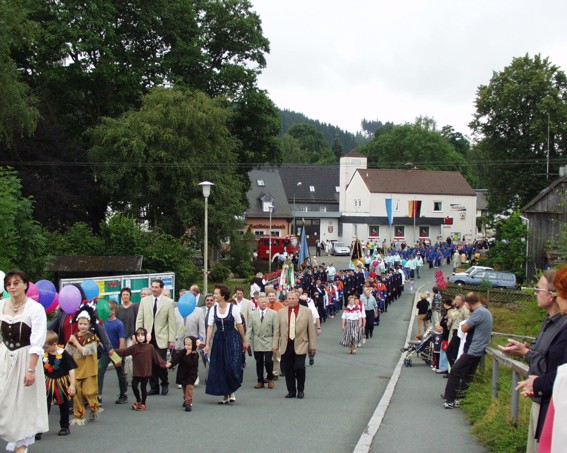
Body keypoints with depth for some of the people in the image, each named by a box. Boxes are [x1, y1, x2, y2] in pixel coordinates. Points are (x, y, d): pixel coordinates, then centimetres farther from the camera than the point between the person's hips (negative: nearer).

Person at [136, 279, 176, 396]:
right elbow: (139, 319, 9)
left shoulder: (169, 302, 1)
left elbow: (172, 322, 0)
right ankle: (154, 387, 13)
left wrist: (172, 339, -5)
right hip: (147, 337, 3)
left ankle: (165, 384, 16)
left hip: (161, 338, -3)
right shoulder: (144, 301, 9)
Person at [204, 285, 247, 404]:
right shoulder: (213, 309, 2)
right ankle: (225, 395, 14)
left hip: (232, 339, -4)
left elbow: (239, 325, 0)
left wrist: (244, 342, 6)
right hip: (219, 339, 4)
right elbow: (210, 327, 3)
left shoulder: (233, 308, -7)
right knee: (219, 367, 4)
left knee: (231, 366, -11)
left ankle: (231, 392, 7)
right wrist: (207, 344, -1)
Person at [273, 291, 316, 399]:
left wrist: (312, 345, 0)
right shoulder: (281, 312, 10)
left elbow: (311, 329, 3)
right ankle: (291, 391, 14)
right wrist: (275, 345, 5)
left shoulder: (306, 311, 4)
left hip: (300, 345, -3)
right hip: (286, 346, 3)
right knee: (288, 369, 2)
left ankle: (300, 390, 9)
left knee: (299, 368, -10)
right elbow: (277, 330, 10)